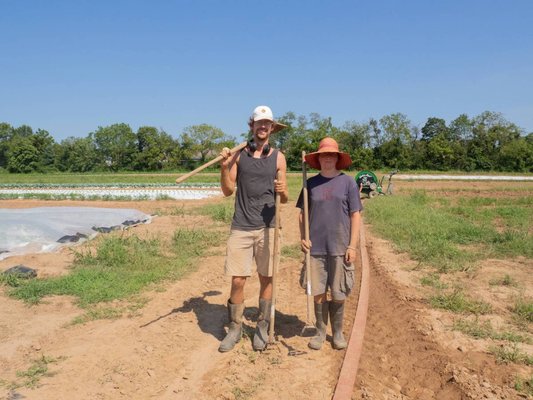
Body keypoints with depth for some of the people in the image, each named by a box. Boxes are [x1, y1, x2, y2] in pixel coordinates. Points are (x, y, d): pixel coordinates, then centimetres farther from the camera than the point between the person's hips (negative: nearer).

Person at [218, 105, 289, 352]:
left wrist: (282, 191, -17)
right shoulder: (239, 154, 4)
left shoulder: (278, 157, 5)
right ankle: (235, 329, 18)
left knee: (266, 279, 8)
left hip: (267, 227, 1)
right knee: (237, 281, 0)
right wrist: (224, 167, -13)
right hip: (241, 227, 0)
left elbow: (285, 199, 5)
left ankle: (262, 329, 23)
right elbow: (228, 191, 3)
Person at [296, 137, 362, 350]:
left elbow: (356, 215, 0)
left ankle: (338, 333, 27)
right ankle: (320, 332, 25)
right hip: (316, 247, 2)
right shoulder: (311, 183, 7)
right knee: (319, 293, 7)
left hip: (340, 248, -1)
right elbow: (302, 213, 12)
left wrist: (352, 246, -5)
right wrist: (302, 238, -2)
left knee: (338, 294, 8)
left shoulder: (347, 182, 1)